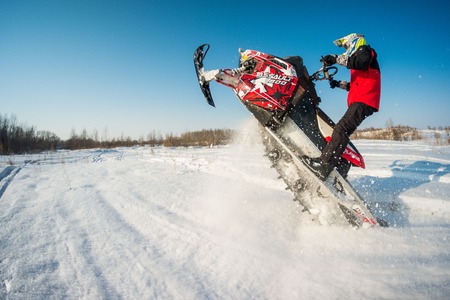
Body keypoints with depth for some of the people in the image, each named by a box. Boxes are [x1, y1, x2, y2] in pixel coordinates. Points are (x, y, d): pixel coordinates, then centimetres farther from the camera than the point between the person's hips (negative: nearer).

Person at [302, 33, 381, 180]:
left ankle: (324, 165, -40)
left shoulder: (365, 50, 10)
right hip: (358, 102, 10)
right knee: (344, 131, 3)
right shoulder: (357, 57, 35)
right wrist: (339, 84, 23)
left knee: (341, 129, -26)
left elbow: (361, 61, -16)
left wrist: (336, 58, -18)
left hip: (364, 101, -10)